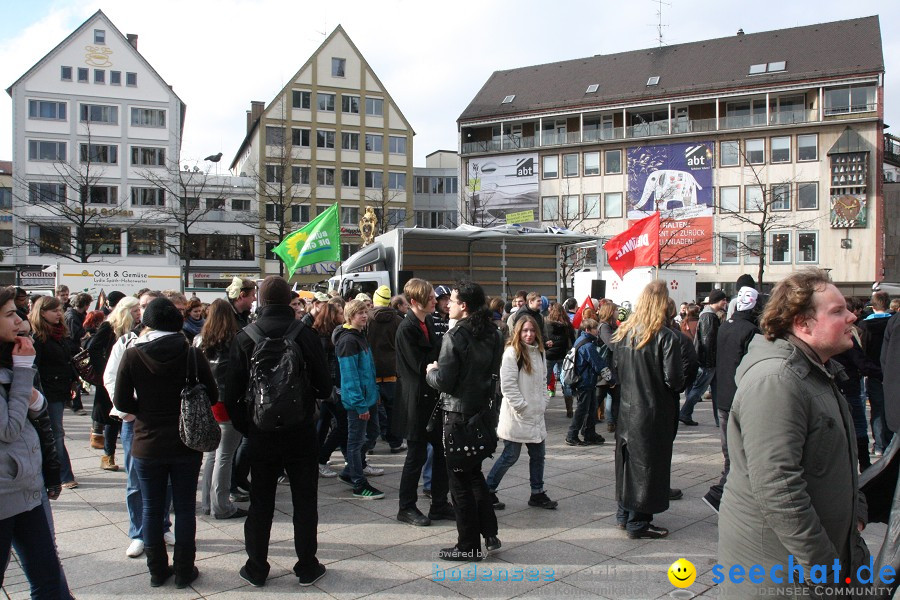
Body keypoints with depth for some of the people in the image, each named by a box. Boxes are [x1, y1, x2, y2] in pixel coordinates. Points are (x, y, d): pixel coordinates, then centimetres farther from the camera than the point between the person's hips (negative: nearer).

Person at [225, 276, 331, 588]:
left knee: (260, 502, 13)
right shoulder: (305, 333, -10)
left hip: (260, 432, 1)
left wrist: (243, 426, 9)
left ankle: (256, 567, 22)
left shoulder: (244, 337, -6)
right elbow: (324, 386, -7)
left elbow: (233, 392, -3)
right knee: (304, 500, 10)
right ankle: (307, 567, 18)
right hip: (301, 432, -1)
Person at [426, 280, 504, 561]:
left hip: (459, 413, -7)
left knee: (460, 479, 4)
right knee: (475, 473, 21)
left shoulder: (456, 335, -18)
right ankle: (490, 534, 23)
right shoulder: (493, 335, 5)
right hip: (484, 410, 7)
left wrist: (431, 371, 1)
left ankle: (469, 546, 13)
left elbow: (443, 381, -21)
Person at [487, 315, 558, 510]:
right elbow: (508, 385, -18)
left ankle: (537, 494, 27)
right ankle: (488, 491, 15)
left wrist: (543, 402, 8)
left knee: (538, 454, 13)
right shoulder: (512, 352, -15)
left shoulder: (539, 352, 9)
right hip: (516, 416, -7)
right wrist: (522, 407, -16)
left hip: (536, 415, 7)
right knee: (510, 456, 0)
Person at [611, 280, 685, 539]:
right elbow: (673, 379, -18)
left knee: (628, 459, 18)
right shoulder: (665, 337, -18)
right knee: (647, 463, 4)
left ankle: (625, 513, 31)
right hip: (654, 411, -6)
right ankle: (638, 523, 13)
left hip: (627, 408, 6)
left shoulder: (624, 332, 1)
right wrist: (680, 385, 3)